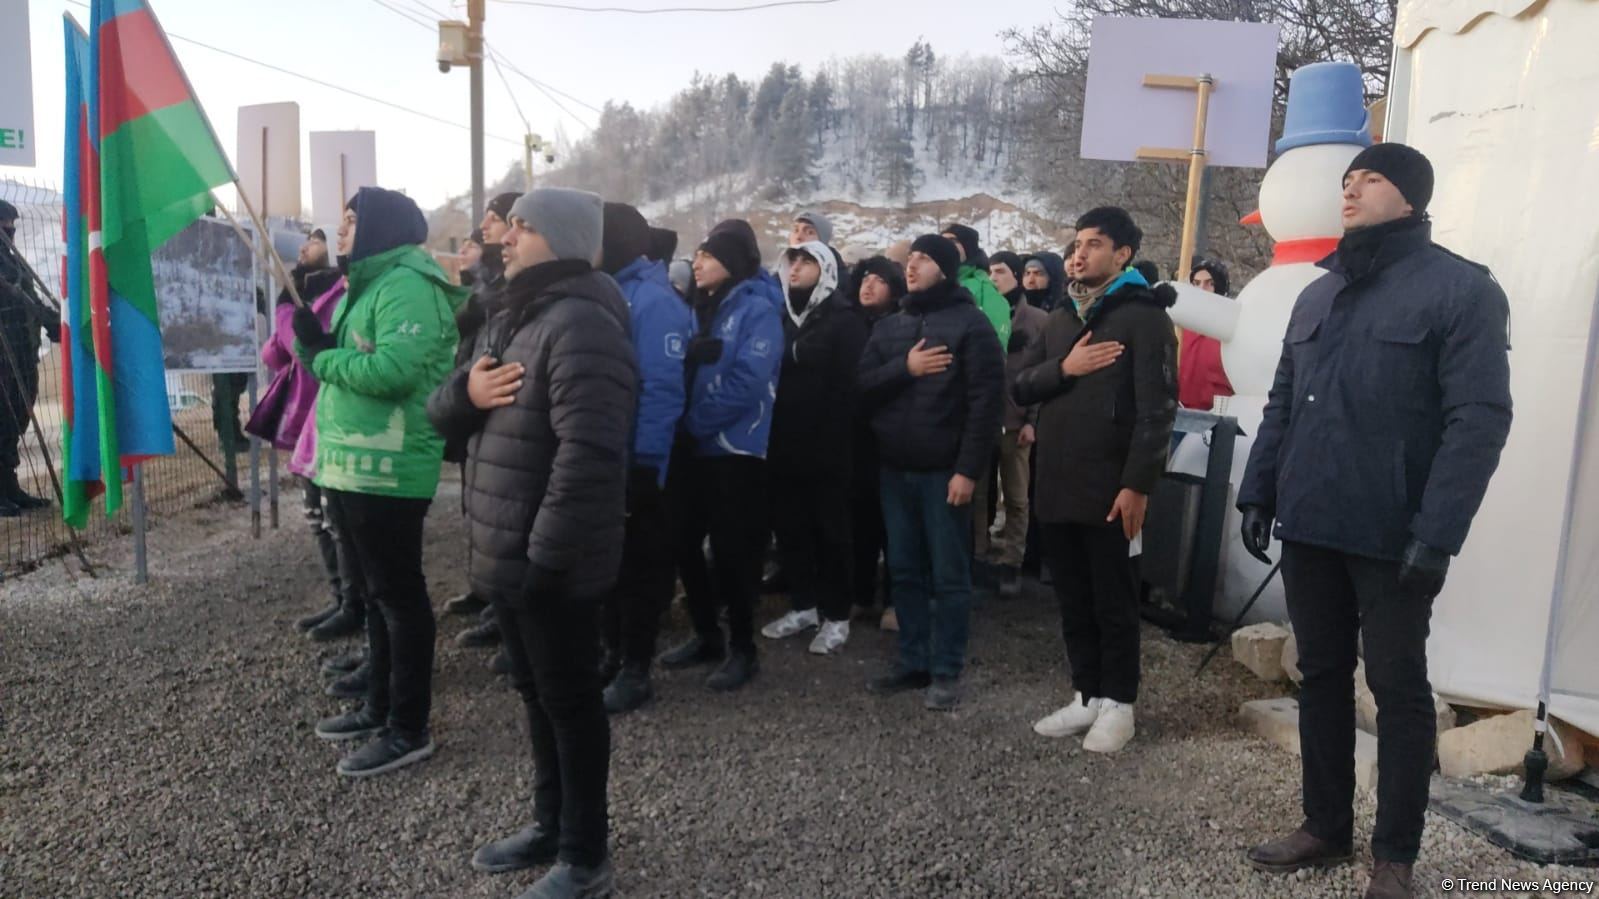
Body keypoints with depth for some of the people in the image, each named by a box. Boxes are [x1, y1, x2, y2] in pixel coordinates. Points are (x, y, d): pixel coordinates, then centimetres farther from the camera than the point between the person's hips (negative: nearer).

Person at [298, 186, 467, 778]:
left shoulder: (408, 285, -15)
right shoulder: (365, 285, 19)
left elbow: (394, 370, -27)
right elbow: (338, 363, 19)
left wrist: (323, 358, -13)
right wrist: (310, 337, 0)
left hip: (387, 469, -11)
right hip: (350, 465, 11)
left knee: (398, 595, -3)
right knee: (374, 592, 18)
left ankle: (409, 729, 6)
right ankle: (380, 706, 31)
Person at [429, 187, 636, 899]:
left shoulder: (581, 326, -19)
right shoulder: (512, 320, 14)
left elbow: (588, 456, -28)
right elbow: (439, 411, 14)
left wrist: (545, 556, -26)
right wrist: (465, 391, -9)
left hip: (552, 563, -10)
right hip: (507, 554, 10)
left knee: (571, 701, 4)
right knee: (536, 693, 20)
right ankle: (550, 824, 38)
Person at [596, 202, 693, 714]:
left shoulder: (655, 301, -15)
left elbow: (662, 389, -20)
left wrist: (646, 462, -22)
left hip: (637, 460, -8)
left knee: (640, 563, 4)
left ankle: (635, 670, 16)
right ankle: (614, 655, 31)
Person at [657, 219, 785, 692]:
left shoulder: (757, 309, -10)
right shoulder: (698, 307, 11)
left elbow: (748, 382, -20)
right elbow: (681, 367, 7)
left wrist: (695, 421, -18)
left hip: (735, 447, -7)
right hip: (692, 446, 7)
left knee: (731, 550, 1)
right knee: (685, 541, 12)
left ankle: (742, 646, 16)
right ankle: (705, 633, 29)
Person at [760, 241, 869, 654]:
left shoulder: (844, 319, -5)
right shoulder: (781, 315, 13)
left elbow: (851, 383, -13)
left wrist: (839, 436, -19)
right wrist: (769, 432, 4)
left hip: (827, 445, -6)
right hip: (785, 443, 6)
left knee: (831, 530, 4)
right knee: (790, 528, 12)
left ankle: (835, 615, 14)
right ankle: (804, 605, 26)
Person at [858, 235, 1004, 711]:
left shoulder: (970, 323, -6)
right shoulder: (888, 326, 13)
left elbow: (987, 401, -12)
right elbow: (863, 386, 4)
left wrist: (968, 470, -17)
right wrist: (904, 367, -14)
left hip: (944, 471, -6)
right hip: (895, 470, 6)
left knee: (949, 576, 3)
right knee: (904, 572, 12)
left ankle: (947, 671, 12)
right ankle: (912, 661, 23)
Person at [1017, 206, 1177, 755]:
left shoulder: (1143, 316, -5)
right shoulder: (1062, 317, 16)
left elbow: (1157, 407, -13)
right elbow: (1021, 387, 11)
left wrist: (1138, 484, -19)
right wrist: (1063, 368, -9)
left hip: (1107, 487, -6)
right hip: (1055, 485, 7)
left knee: (1113, 599, 4)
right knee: (1072, 598, 13)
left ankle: (1117, 703, 16)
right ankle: (1086, 695, 24)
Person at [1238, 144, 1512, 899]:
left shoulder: (1461, 289, -6)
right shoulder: (1317, 295, 15)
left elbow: (1479, 418, -13)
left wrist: (1437, 531, -20)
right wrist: (1259, 493, 9)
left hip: (1392, 536, -6)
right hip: (1310, 526, 6)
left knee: (1398, 688, 6)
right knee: (1321, 676, 14)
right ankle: (1325, 826, 30)